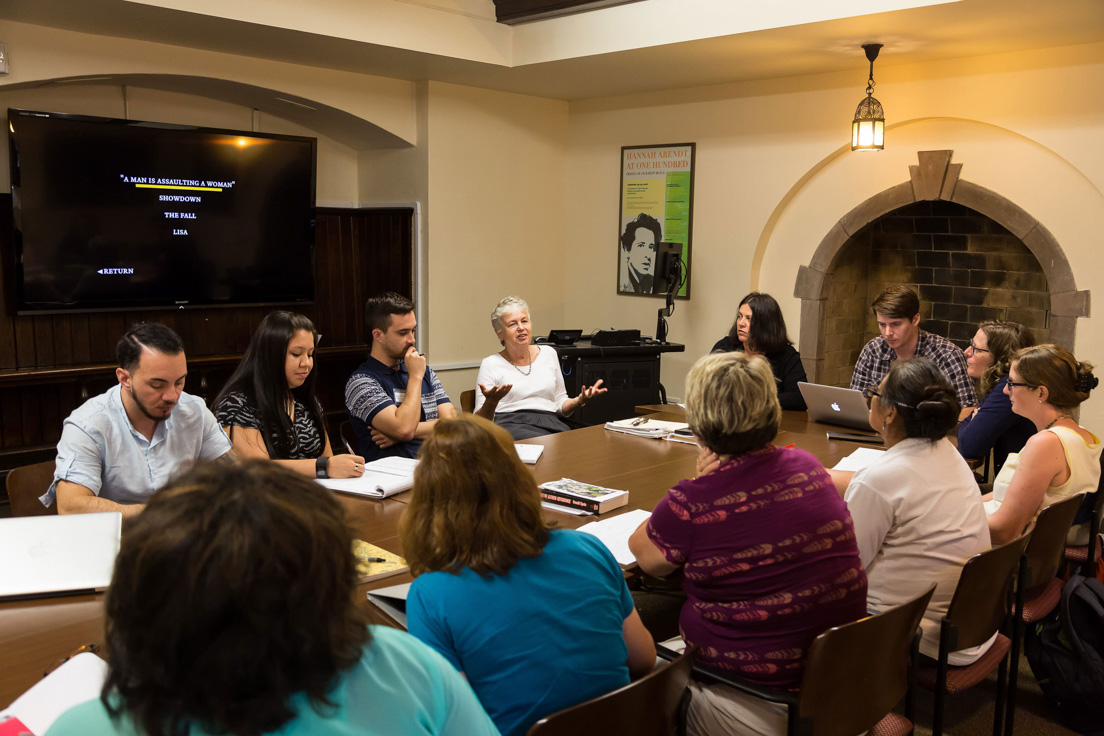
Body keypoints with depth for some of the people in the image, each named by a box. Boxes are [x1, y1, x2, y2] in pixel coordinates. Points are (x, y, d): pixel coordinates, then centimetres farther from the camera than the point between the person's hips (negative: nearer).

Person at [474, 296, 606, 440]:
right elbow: (480, 420, 2)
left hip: (550, 422, 5)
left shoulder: (548, 353, 20)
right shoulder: (490, 364, 8)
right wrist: (491, 401, -20)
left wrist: (579, 401, 3)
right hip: (511, 425, -5)